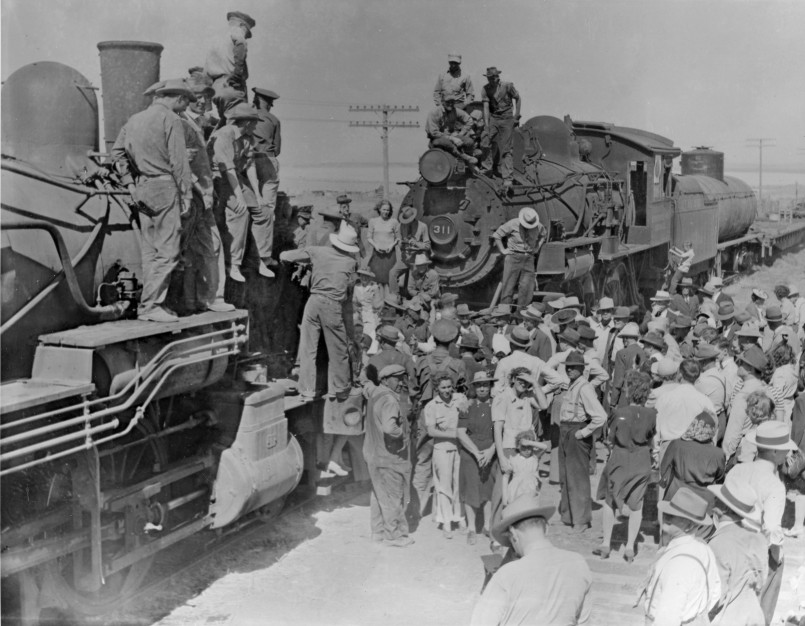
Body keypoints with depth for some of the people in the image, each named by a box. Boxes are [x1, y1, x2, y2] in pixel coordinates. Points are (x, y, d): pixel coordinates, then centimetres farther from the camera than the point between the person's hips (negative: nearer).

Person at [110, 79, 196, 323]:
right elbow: (178, 161, -11)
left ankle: (150, 304, 12)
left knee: (150, 250, 11)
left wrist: (129, 183, 11)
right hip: (164, 186, -8)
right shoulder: (170, 119, -7)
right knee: (168, 250, -6)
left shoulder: (135, 119, 16)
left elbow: (117, 151, 13)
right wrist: (186, 194, -8)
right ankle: (150, 305, -9)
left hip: (142, 189, 8)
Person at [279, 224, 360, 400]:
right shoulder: (351, 262, 4)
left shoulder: (317, 251, 3)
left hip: (314, 301, 1)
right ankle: (340, 388, 23)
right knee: (337, 350, 13)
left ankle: (307, 389, 9)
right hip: (334, 306, -1)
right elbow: (349, 287, 10)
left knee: (308, 348, 8)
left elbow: (284, 256, 6)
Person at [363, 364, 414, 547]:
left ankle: (378, 531, 33)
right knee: (392, 497, 5)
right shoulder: (389, 400, -26)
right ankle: (394, 535, 17)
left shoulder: (373, 394, 3)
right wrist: (401, 433, -22)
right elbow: (389, 427, -40)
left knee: (379, 494, 21)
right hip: (389, 457, -9)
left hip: (374, 454, 9)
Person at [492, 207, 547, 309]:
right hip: (513, 258, -4)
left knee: (527, 287, -3)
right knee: (508, 286, -5)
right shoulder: (513, 224, -9)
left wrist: (537, 247, 14)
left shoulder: (538, 226, 4)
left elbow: (544, 235, 27)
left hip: (529, 259, 4)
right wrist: (502, 250, -6)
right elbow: (496, 235, -4)